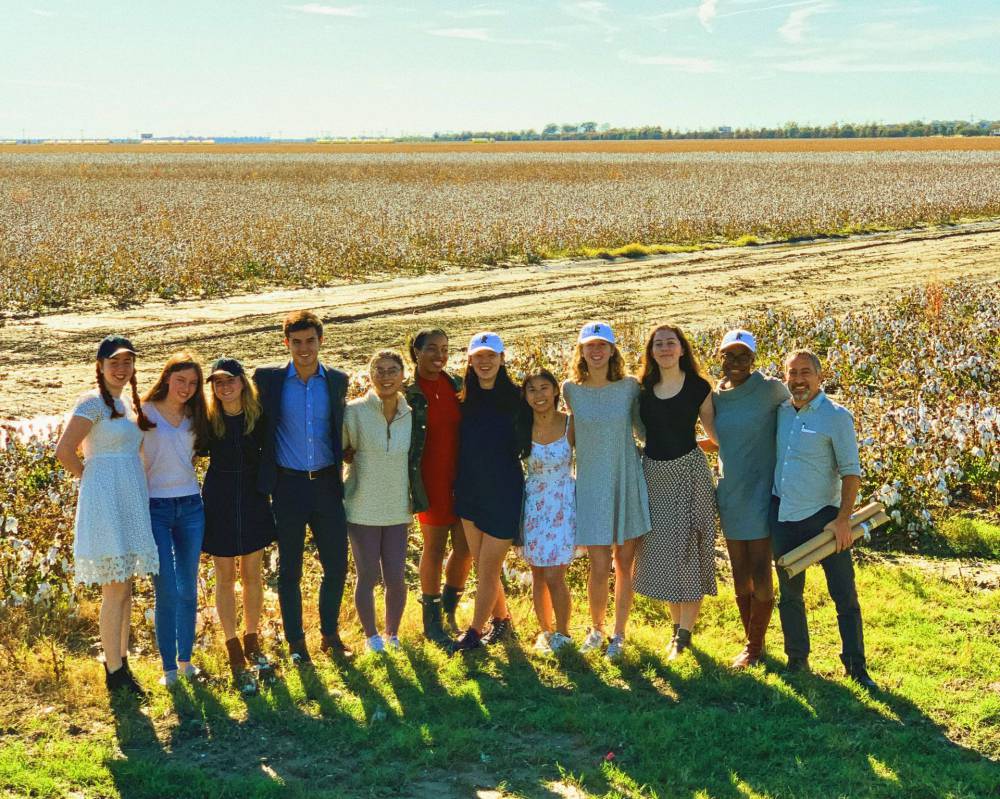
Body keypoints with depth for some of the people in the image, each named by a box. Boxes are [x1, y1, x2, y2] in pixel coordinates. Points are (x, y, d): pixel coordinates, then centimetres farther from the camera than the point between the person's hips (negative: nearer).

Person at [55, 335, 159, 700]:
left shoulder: (126, 405, 15)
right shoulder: (93, 402, -11)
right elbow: (64, 451, -17)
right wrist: (89, 476, -4)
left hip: (130, 503, 8)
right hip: (106, 502, -8)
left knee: (125, 587, 12)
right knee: (115, 589, -5)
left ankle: (120, 662, 21)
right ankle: (114, 674, 3)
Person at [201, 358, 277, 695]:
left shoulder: (259, 416, -7)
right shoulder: (207, 419, -9)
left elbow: (268, 452, 4)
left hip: (253, 500, 1)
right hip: (219, 502, -1)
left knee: (252, 575, 11)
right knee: (225, 577, 6)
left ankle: (252, 642, 28)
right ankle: (235, 654, 14)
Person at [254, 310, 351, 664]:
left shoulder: (337, 381, 4)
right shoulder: (268, 379, -3)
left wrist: (338, 472, 11)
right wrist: (264, 479, 0)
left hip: (326, 485, 2)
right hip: (288, 486, -2)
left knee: (336, 565, 6)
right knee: (289, 569, 6)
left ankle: (330, 635, 24)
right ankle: (295, 642, 18)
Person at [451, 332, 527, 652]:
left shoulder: (516, 398, -9)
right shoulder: (465, 400, 4)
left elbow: (526, 445, -3)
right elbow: (459, 446, 12)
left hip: (504, 494, -4)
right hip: (470, 493, 5)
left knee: (488, 569, 1)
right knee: (483, 567, 12)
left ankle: (475, 631, 15)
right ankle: (502, 620, 30)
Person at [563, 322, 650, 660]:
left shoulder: (630, 386, -3)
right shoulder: (570, 390, -2)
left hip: (627, 482, 0)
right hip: (591, 485, 0)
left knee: (625, 564, 7)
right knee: (599, 567, -2)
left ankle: (619, 634, 24)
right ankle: (596, 629, 23)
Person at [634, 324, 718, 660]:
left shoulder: (698, 387, -4)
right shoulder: (643, 389, 4)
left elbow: (715, 431, 2)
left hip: (689, 471, -4)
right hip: (653, 474, 4)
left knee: (688, 550, -1)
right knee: (661, 550, 10)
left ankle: (685, 633, 7)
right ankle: (677, 625, 26)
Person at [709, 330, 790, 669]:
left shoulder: (770, 389, -11)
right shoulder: (716, 396, 5)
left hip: (761, 492, -5)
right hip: (729, 494, 5)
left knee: (760, 573, -3)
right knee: (739, 574, 10)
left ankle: (755, 646, 11)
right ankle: (752, 643, 22)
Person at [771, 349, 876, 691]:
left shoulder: (836, 416, -8)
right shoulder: (780, 411, 6)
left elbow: (851, 471, -11)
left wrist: (843, 519, -18)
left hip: (823, 516, -5)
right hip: (784, 515, 5)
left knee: (845, 595, -1)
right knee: (789, 594, 13)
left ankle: (856, 667, 8)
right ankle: (797, 661, 26)